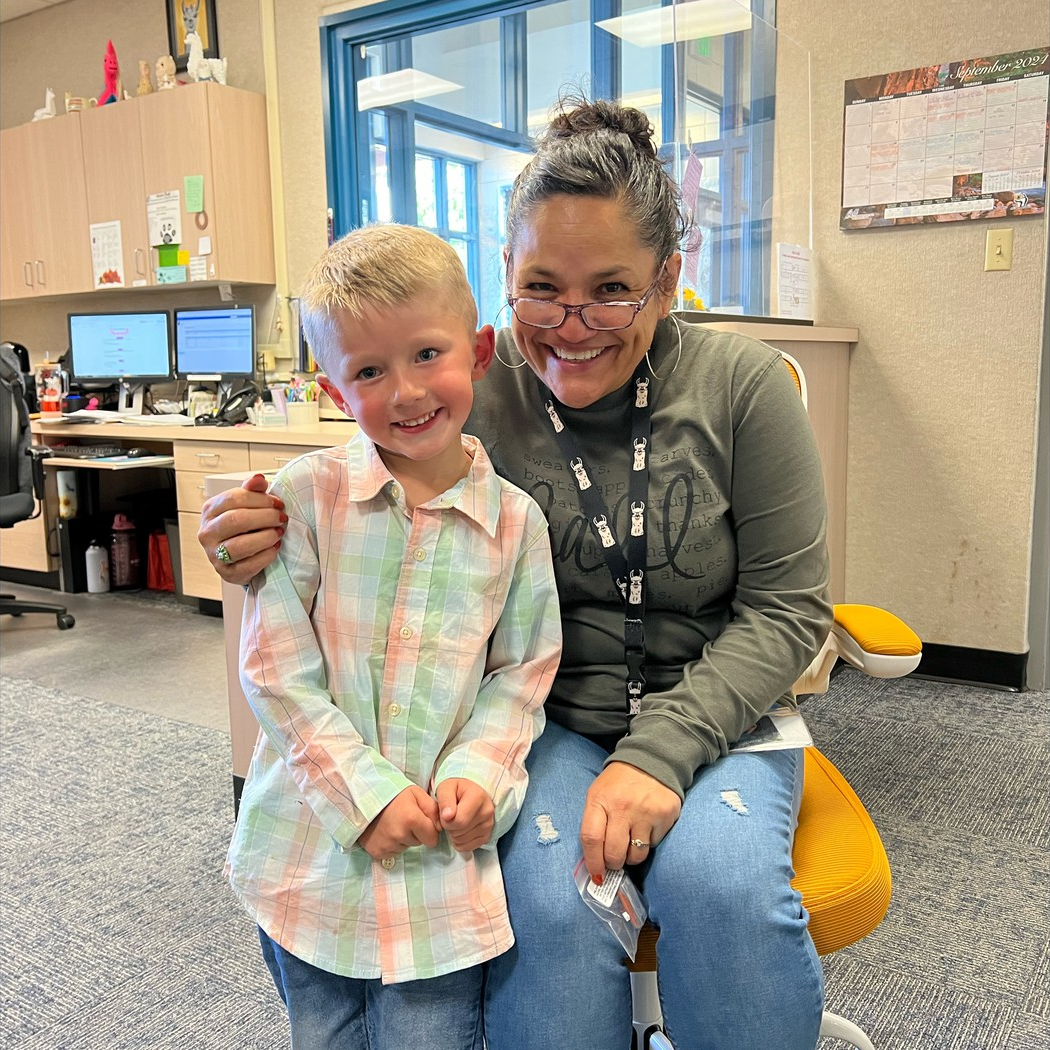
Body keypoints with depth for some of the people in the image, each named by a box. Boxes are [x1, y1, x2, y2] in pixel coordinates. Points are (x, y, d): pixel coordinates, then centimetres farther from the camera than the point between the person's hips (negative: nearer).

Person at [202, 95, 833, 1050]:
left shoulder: (740, 386, -8)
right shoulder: (473, 400, -9)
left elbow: (786, 606, -6)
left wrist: (664, 751, -17)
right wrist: (276, 552, -22)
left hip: (719, 719, 1)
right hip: (549, 723, 0)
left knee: (719, 883, -27)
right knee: (547, 905, -26)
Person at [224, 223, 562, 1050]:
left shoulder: (514, 518, -5)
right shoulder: (307, 494, -8)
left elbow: (521, 676, 1)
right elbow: (276, 670, -9)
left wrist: (477, 775, -15)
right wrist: (367, 794, -14)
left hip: (445, 858, 0)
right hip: (312, 850, 1)